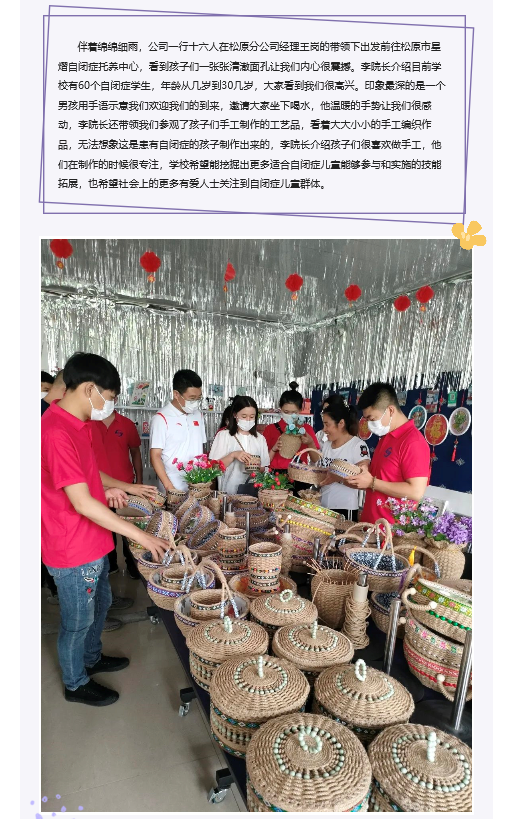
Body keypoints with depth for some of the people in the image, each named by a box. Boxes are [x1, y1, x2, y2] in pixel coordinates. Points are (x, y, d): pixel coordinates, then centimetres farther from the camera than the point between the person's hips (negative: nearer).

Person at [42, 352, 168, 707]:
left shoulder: (77, 424, 3)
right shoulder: (56, 433, -30)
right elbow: (83, 504, -31)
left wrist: (124, 487, 8)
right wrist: (141, 535, -26)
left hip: (93, 542, 9)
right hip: (73, 550, -9)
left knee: (101, 603, 27)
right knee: (78, 620, 14)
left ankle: (92, 658, 51)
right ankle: (76, 684, 38)